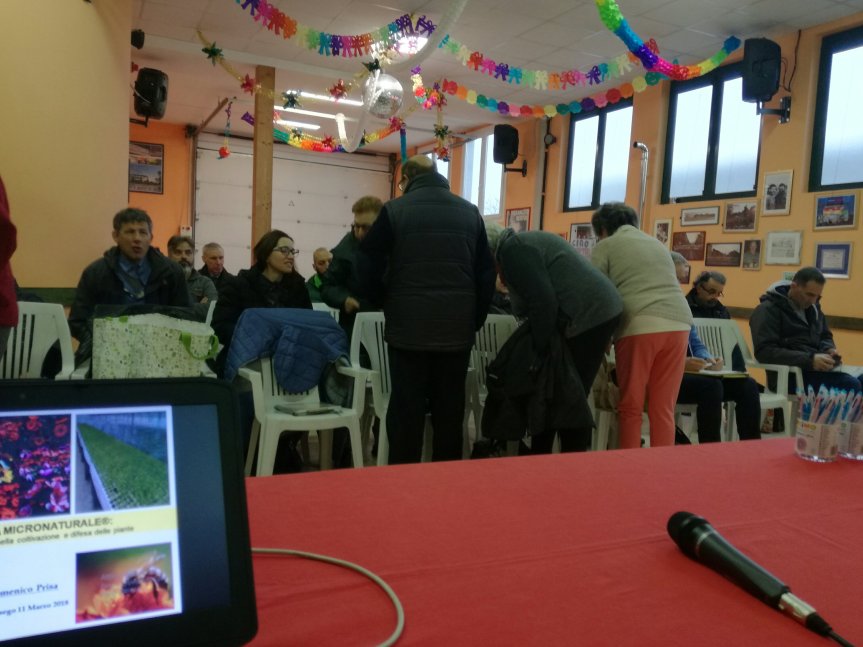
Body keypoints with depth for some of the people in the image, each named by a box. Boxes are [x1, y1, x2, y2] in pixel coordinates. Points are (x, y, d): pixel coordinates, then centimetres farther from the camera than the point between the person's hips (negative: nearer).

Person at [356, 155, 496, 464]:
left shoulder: (394, 210, -1)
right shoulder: (470, 212, 9)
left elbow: (367, 266, -1)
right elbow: (487, 273, 10)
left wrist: (386, 302, 15)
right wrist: (475, 320, 17)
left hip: (409, 328, -3)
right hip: (458, 329, 3)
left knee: (406, 412, 5)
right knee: (450, 412, 11)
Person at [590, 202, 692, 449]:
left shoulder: (606, 246, 13)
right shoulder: (657, 243, 31)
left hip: (639, 327, -5)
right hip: (678, 324, 5)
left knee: (630, 407, 5)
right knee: (663, 409, 9)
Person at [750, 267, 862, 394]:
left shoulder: (812, 307, 16)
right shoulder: (768, 310, -9)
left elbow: (825, 336, 29)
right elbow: (765, 351, -20)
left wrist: (829, 350, 3)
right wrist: (810, 360, -26)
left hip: (816, 369, 8)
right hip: (789, 375, -8)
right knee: (851, 385, -27)